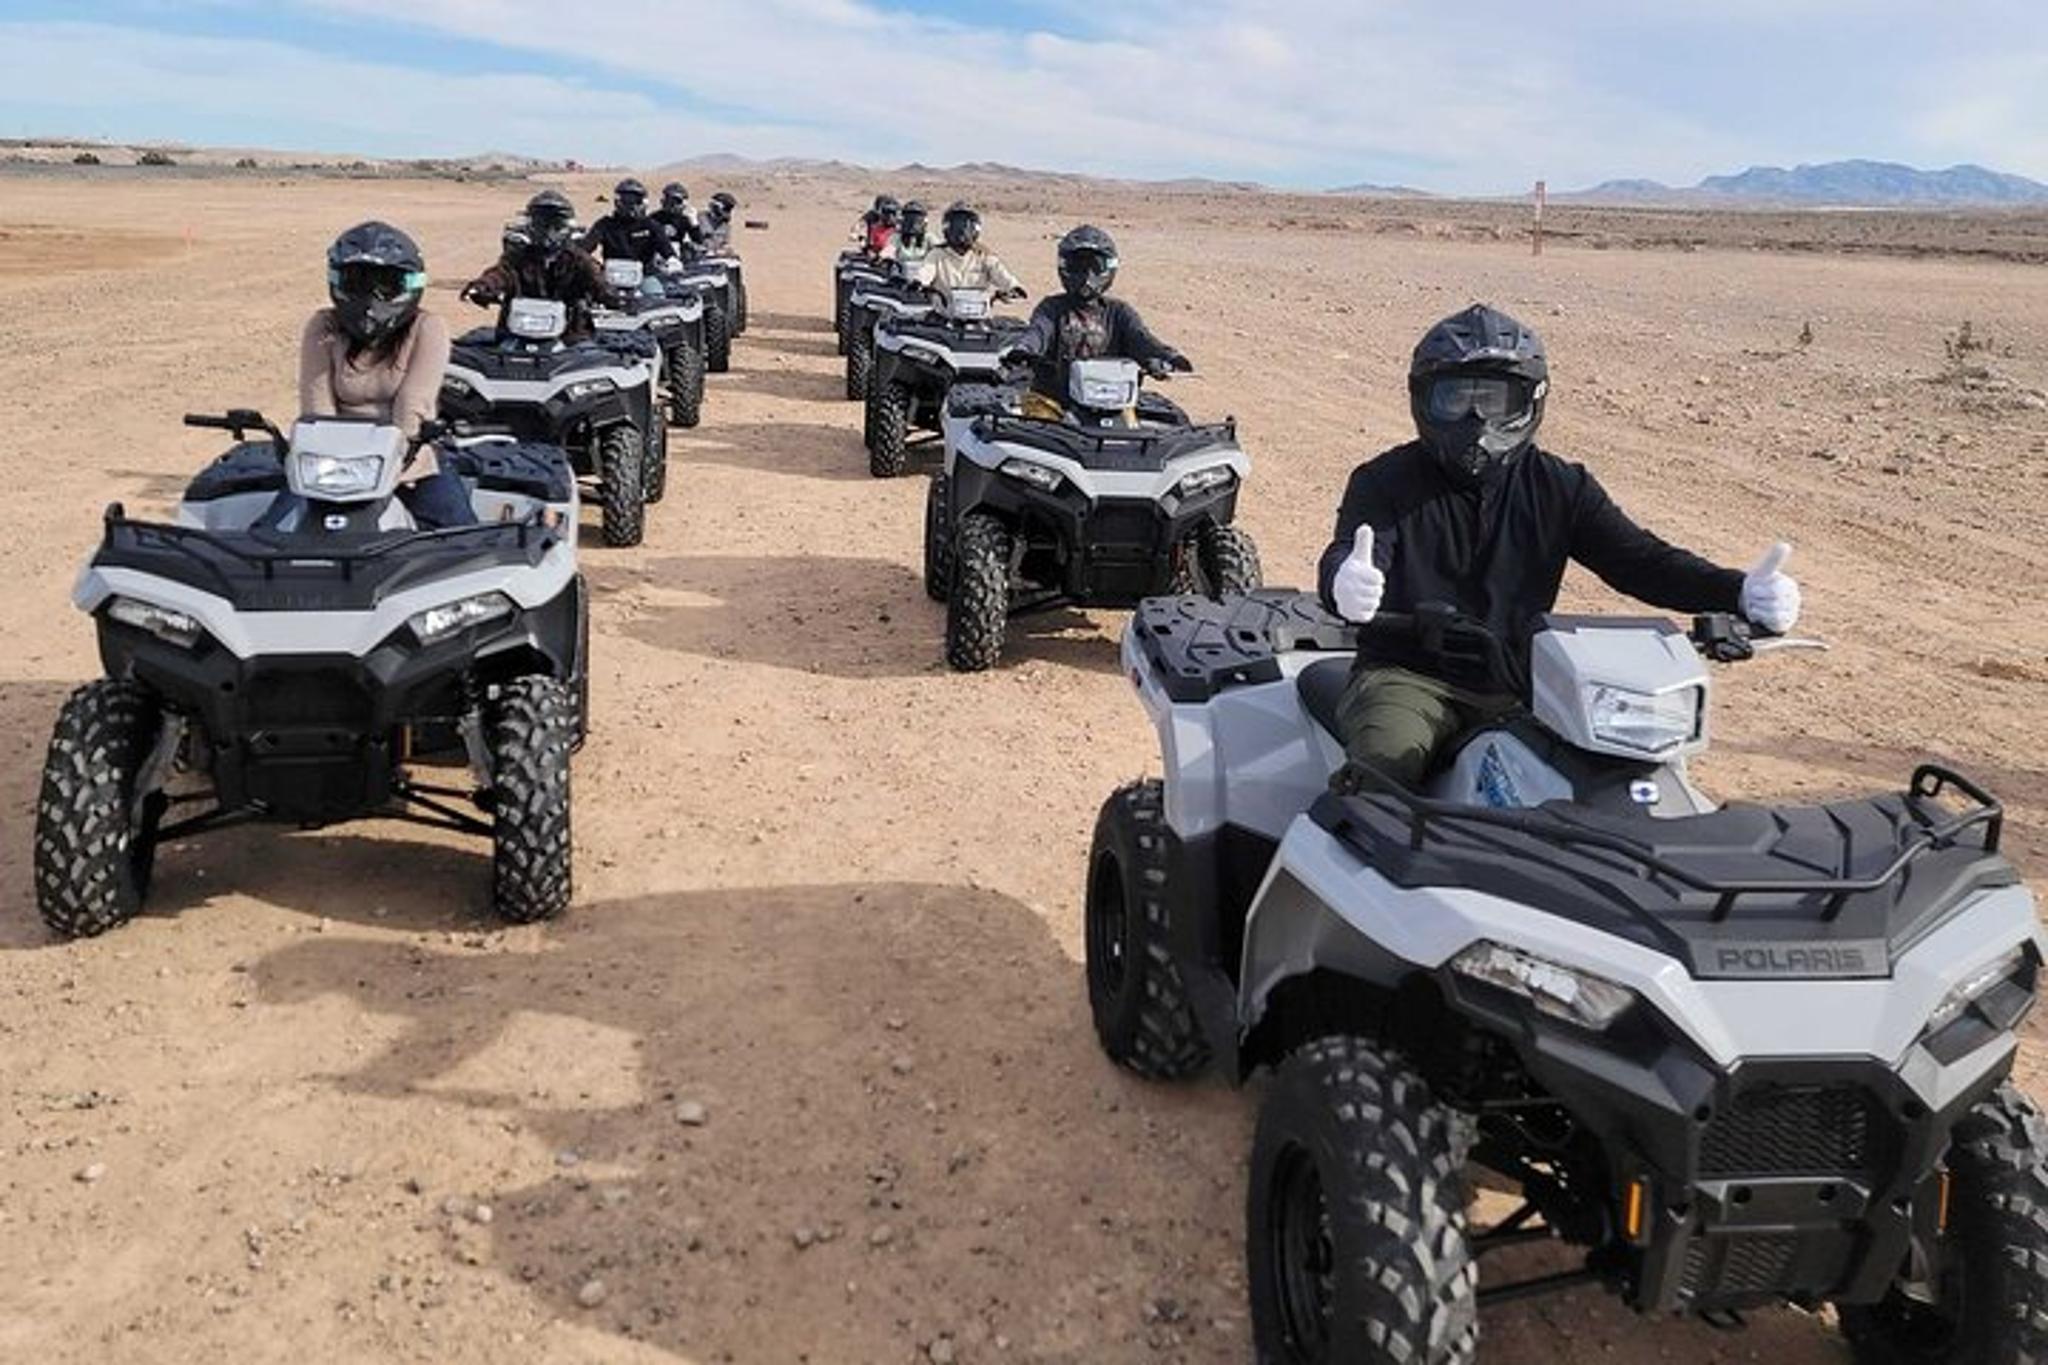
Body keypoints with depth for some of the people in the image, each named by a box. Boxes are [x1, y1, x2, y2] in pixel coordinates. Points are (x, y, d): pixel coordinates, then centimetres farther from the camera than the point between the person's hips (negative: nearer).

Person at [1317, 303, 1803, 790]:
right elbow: (1346, 560, -21)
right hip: (1406, 677, -3)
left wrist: (1740, 592, -21)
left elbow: (1637, 558, -2)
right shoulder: (1385, 481, -3)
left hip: (1518, 688, 3)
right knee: (1384, 766, -33)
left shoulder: (1560, 488, 7)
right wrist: (1346, 587, -49)